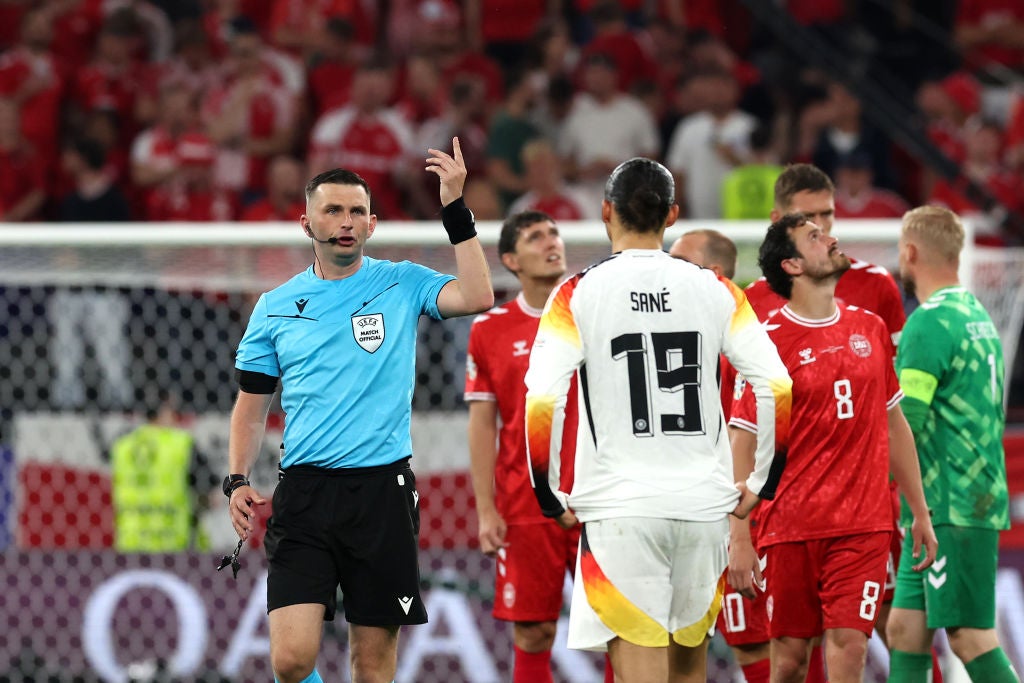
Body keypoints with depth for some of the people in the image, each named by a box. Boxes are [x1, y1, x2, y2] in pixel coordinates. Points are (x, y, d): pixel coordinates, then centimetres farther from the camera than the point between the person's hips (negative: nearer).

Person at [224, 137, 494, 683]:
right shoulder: (276, 308, 10)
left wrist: (455, 207, -15)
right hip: (304, 493, 1)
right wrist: (237, 481, 3)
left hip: (382, 491, -1)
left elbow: (477, 297, -14)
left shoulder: (401, 285, 5)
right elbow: (251, 406, 16)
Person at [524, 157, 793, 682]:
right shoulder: (714, 290, 5)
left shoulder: (579, 294, -3)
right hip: (705, 503, 3)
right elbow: (778, 389, -1)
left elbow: (542, 402, -12)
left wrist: (550, 496, 0)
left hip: (620, 507, -3)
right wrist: (762, 482, 9)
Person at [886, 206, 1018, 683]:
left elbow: (903, 424, -19)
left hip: (951, 508, -9)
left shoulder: (929, 324, -14)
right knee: (905, 629, 9)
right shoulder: (977, 316, 16)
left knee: (971, 636, -9)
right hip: (980, 497, 9)